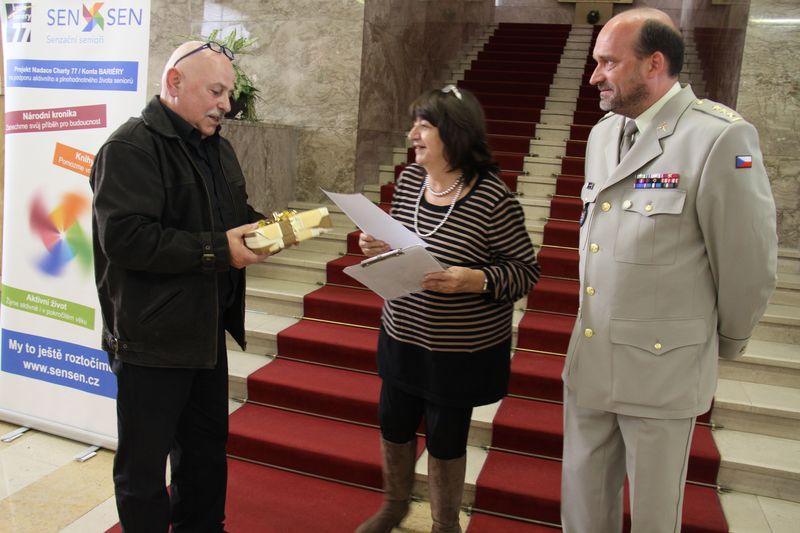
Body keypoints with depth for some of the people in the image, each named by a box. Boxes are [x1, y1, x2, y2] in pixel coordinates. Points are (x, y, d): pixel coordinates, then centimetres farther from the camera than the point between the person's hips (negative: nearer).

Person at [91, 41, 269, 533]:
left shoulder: (218, 148, 13)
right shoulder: (131, 147, -15)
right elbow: (124, 236, -26)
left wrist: (263, 227, 0)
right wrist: (216, 251, -24)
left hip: (206, 329, 9)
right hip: (153, 339, -8)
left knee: (206, 446, 21)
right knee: (144, 463, 8)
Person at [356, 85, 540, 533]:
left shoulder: (492, 198, -20)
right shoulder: (409, 179, -2)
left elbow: (526, 271, -15)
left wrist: (474, 280, -31)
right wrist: (379, 248, -10)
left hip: (461, 351, -5)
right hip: (402, 338, 6)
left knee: (445, 438, 12)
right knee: (394, 425, 19)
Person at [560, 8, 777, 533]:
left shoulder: (719, 138, -17)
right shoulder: (603, 133, 6)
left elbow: (749, 266, -10)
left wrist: (725, 345, 4)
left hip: (661, 368, -6)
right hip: (587, 360, 6)